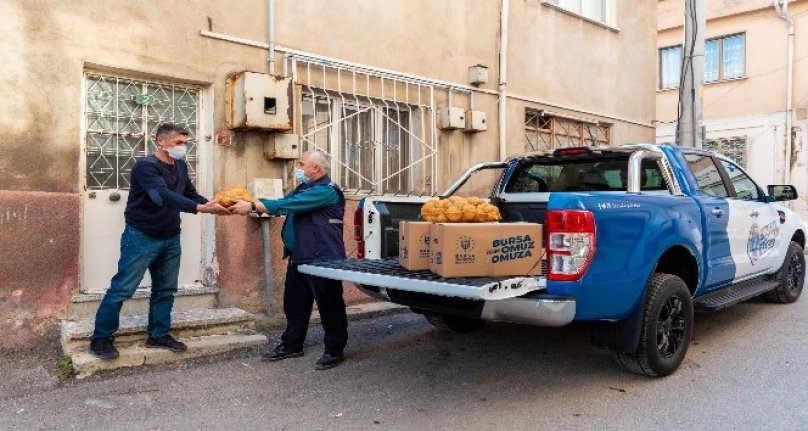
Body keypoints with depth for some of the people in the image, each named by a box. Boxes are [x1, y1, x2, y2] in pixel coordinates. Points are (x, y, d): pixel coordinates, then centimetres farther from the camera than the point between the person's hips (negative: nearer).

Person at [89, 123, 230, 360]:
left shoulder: (180, 166, 7)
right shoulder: (146, 167, -18)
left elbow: (191, 194, 6)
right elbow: (164, 196, -32)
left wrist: (213, 204, -14)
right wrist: (201, 208, -42)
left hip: (170, 238, 7)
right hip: (141, 238, -7)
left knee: (166, 289, 11)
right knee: (122, 289, -2)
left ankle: (159, 335, 23)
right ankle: (101, 338, 10)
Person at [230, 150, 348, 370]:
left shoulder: (326, 191, -17)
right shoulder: (303, 188, 17)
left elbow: (287, 205, -24)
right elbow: (283, 203, 9)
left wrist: (252, 206, -22)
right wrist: (249, 204, -4)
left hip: (322, 259, -10)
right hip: (299, 257, 10)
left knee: (329, 306, 2)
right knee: (294, 303, 16)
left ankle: (334, 350, 13)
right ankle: (291, 345, 30)